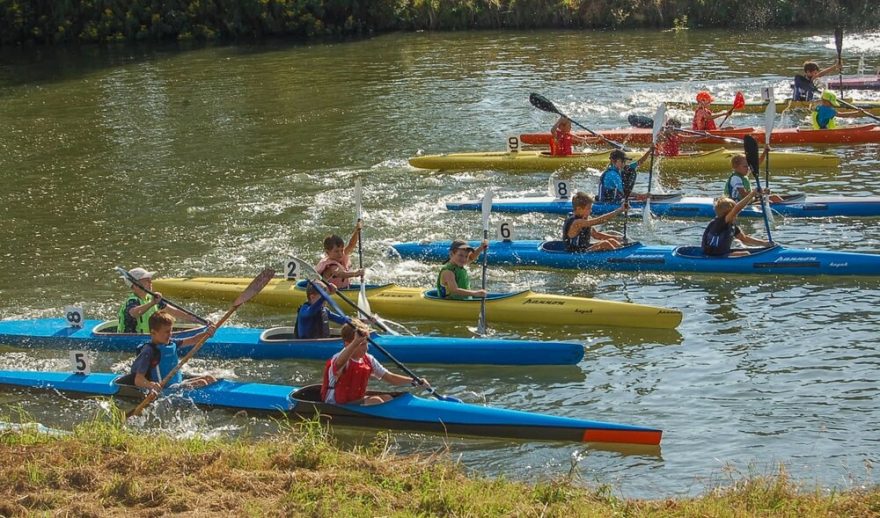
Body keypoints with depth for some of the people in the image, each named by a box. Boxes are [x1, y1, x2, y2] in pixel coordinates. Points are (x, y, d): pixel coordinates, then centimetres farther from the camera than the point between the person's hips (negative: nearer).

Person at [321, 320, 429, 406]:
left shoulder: (368, 360, 2)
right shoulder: (338, 359, -22)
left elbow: (389, 377, 3)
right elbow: (339, 364, -49)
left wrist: (415, 381, -10)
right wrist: (355, 342, -66)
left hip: (356, 400, 8)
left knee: (387, 398, -6)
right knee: (375, 401, -22)